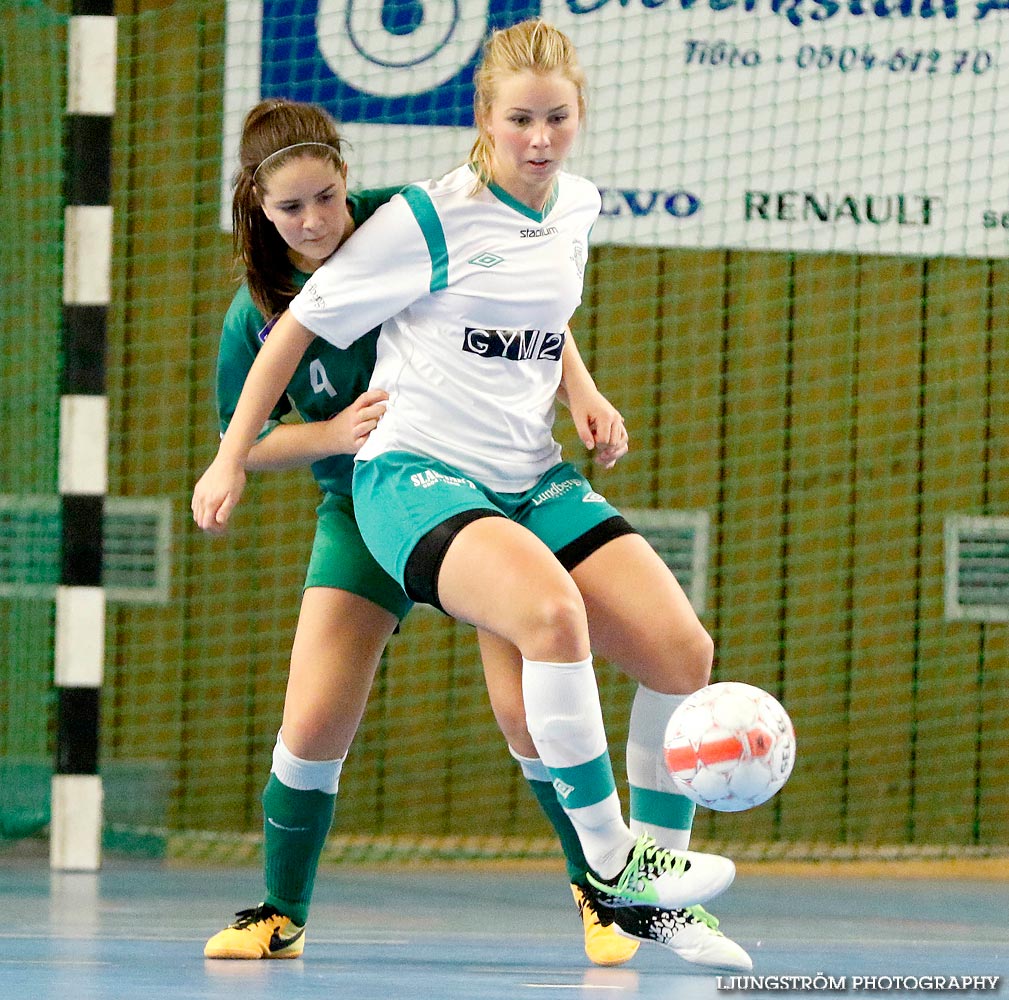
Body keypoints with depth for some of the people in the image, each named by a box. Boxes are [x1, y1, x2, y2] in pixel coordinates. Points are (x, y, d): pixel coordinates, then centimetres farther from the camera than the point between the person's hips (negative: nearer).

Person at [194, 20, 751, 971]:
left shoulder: (577, 206, 8)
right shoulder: (429, 219, -11)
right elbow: (299, 323, -3)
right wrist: (230, 458, -2)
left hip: (532, 479, 7)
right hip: (417, 474, -7)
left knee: (680, 648, -9)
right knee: (552, 614, -36)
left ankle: (651, 895, 6)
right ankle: (607, 857, -21)